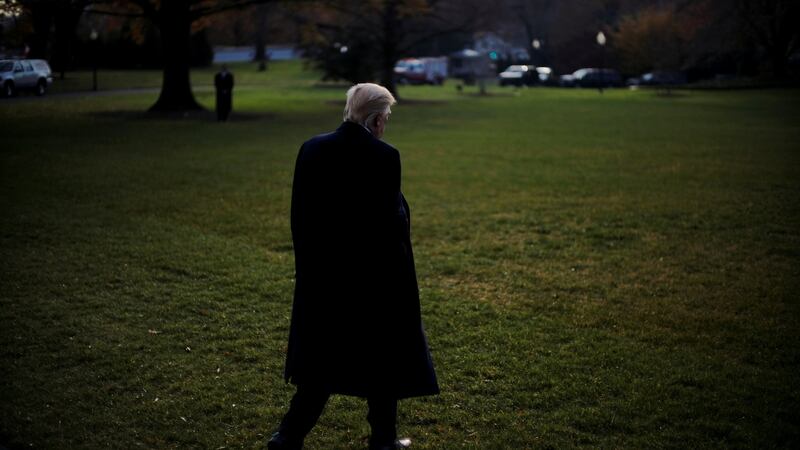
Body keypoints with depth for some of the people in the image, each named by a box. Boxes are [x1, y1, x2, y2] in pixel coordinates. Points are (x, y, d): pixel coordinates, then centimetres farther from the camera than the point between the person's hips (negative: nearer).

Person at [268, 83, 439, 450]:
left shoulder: (311, 150, 0)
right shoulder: (384, 157, -16)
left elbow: (299, 215, 4)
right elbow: (388, 221, -19)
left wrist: (309, 263, 13)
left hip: (322, 276, 5)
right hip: (375, 278, -5)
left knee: (323, 357, 15)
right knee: (383, 357, 13)